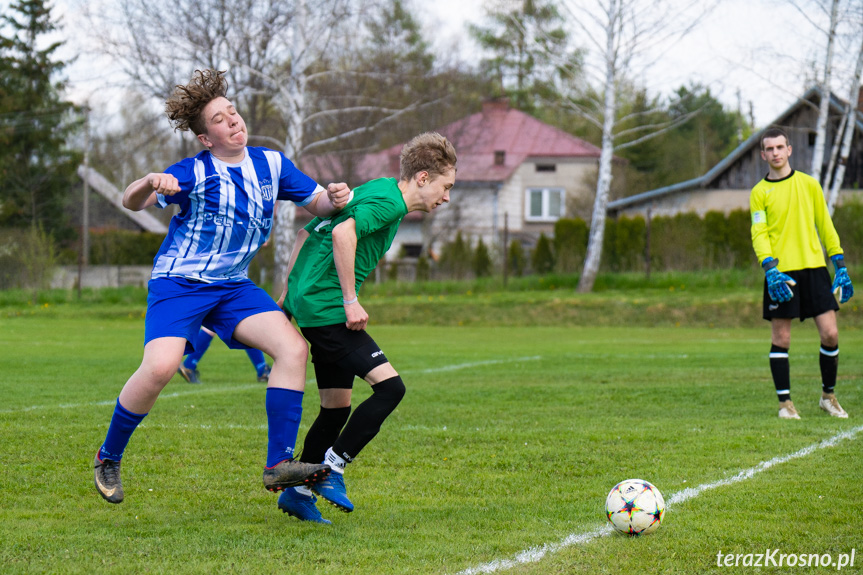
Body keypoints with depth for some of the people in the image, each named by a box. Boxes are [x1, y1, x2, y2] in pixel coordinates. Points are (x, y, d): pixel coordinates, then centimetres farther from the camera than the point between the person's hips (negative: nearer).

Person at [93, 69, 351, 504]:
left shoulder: (270, 164, 6)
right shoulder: (194, 173, -10)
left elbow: (316, 203, 15)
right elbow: (132, 203, -19)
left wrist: (335, 198, -10)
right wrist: (150, 184, -43)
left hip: (233, 287, 5)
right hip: (178, 284, -5)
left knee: (293, 347, -16)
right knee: (160, 367, -26)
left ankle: (279, 465, -15)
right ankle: (108, 457, -3)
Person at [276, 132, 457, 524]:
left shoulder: (372, 192, 20)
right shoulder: (389, 201, -10)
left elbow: (306, 233, 24)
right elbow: (343, 233, -28)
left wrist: (287, 291, 24)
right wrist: (350, 300, -23)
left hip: (306, 298, 10)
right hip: (326, 306, -10)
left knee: (338, 407, 13)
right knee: (390, 386, -12)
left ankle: (298, 491, 17)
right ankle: (333, 468, -8)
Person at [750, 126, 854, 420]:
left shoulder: (809, 184, 10)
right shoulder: (759, 192, 5)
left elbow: (825, 226, 14)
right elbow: (759, 233, -3)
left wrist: (840, 265, 8)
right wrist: (769, 268, -18)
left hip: (814, 267, 2)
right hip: (781, 272, -2)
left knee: (830, 333, -3)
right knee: (781, 339, -1)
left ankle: (828, 396, 14)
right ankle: (785, 402, 8)